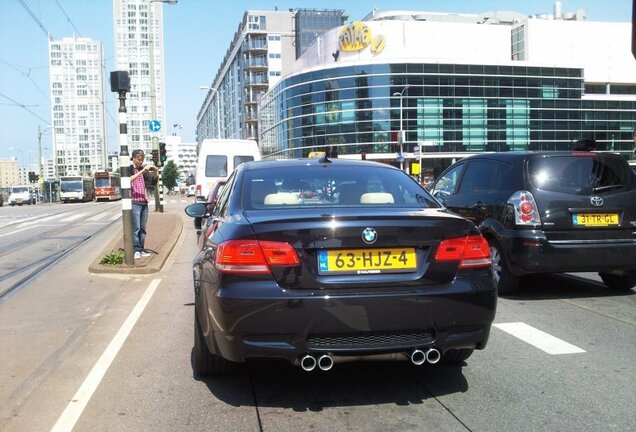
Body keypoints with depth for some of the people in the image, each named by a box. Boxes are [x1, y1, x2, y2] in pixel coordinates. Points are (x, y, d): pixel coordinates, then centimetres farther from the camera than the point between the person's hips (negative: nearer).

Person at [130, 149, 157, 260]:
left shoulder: (143, 169, 14)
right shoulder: (130, 169, -2)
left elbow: (153, 179, 15)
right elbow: (129, 180, -21)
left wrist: (154, 171, -5)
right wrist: (142, 171, -28)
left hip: (144, 202, 6)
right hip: (134, 202, -6)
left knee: (143, 228, 8)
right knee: (136, 228, -10)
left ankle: (141, 249, 13)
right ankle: (136, 250, -8)